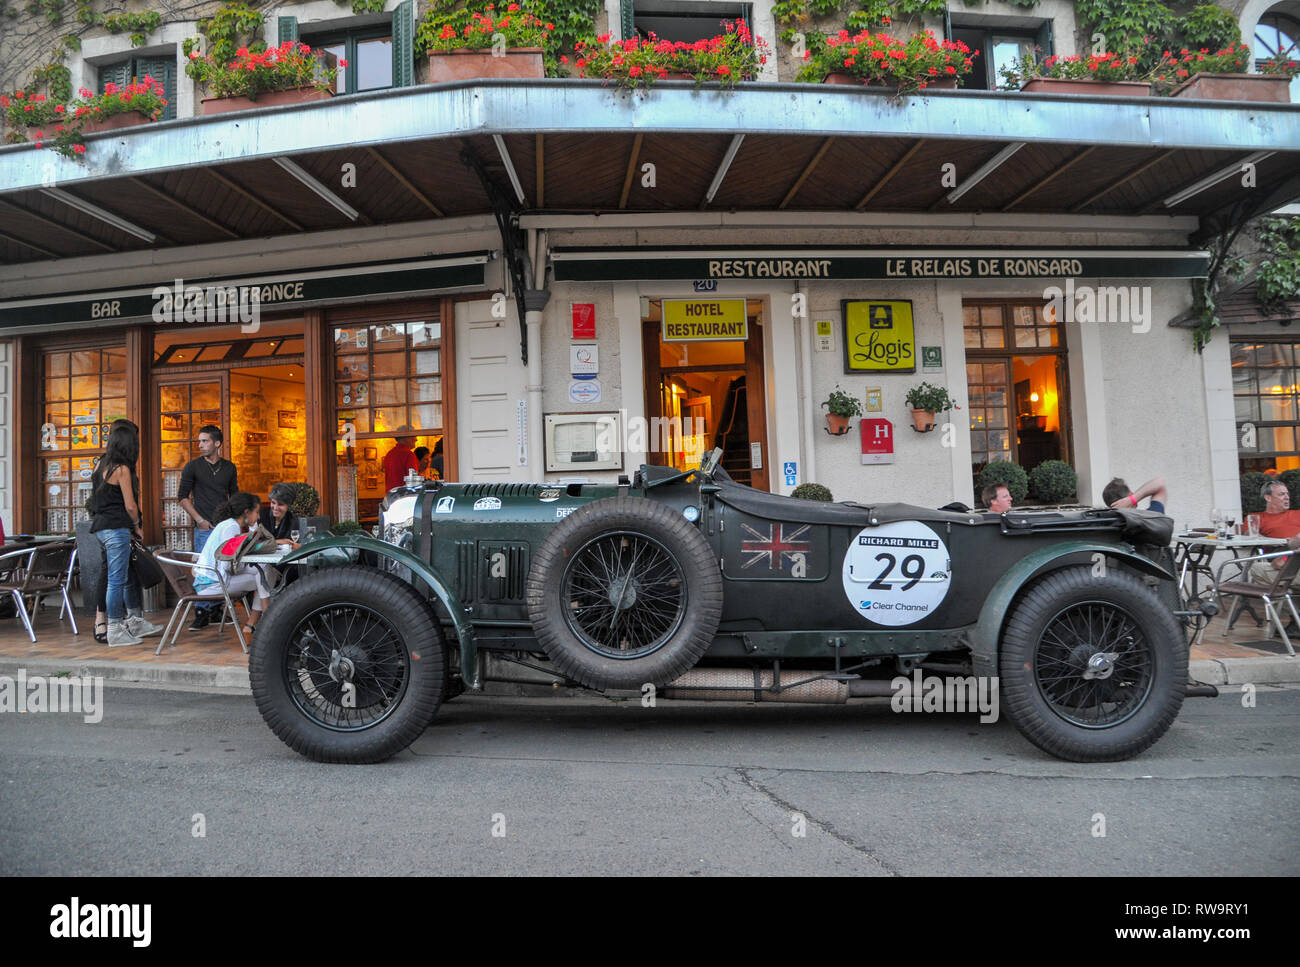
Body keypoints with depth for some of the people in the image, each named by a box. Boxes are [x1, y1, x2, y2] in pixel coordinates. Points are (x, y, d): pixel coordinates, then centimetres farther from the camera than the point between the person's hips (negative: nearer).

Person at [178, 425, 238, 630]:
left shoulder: (229, 468, 10)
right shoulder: (193, 467, 1)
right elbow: (183, 497, 0)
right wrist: (199, 519, -8)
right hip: (204, 527, -3)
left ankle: (216, 609, 18)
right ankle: (201, 614, 0)